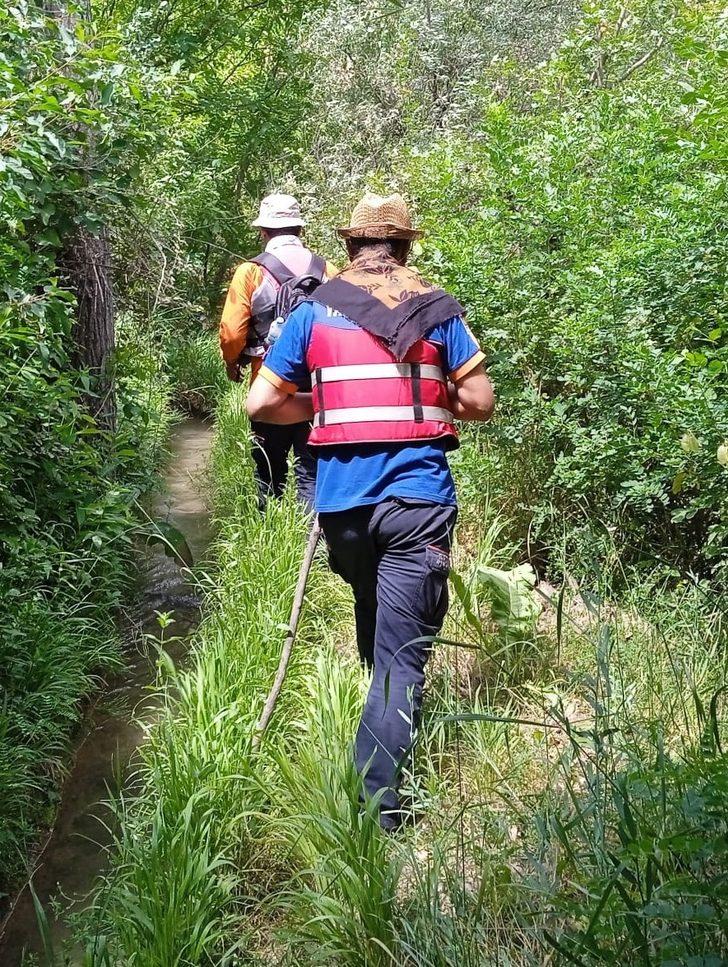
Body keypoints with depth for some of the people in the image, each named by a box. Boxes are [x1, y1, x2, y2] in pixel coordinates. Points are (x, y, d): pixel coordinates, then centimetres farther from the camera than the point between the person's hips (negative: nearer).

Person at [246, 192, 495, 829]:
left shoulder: (314, 311, 5)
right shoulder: (437, 309, 4)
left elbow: (261, 404, 3)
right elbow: (480, 401, 2)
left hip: (342, 501, 3)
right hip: (418, 499, -2)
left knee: (374, 637, 27)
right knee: (402, 654, 0)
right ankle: (377, 802, -3)